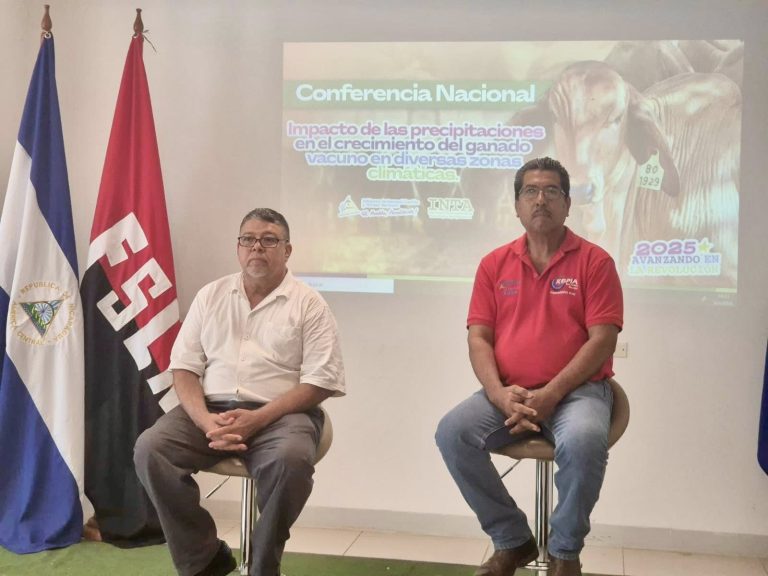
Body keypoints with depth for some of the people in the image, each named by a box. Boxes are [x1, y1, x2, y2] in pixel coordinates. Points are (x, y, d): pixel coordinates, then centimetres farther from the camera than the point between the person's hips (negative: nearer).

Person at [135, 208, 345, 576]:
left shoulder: (309, 305, 2)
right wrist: (206, 420, -12)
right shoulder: (211, 295, 13)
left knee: (291, 459, -36)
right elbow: (184, 367, 9)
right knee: (150, 447, -22)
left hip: (279, 413, -3)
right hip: (211, 408, 4)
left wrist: (257, 419, -18)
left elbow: (319, 382, -6)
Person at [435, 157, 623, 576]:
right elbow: (479, 337, 5)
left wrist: (551, 394, -17)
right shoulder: (495, 264, 9)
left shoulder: (594, 261, 0)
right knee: (452, 432, -21)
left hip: (577, 390, -3)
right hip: (509, 393, 3)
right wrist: (498, 392, -14)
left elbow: (602, 339, -8)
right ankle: (511, 540, -2)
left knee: (583, 441, -35)